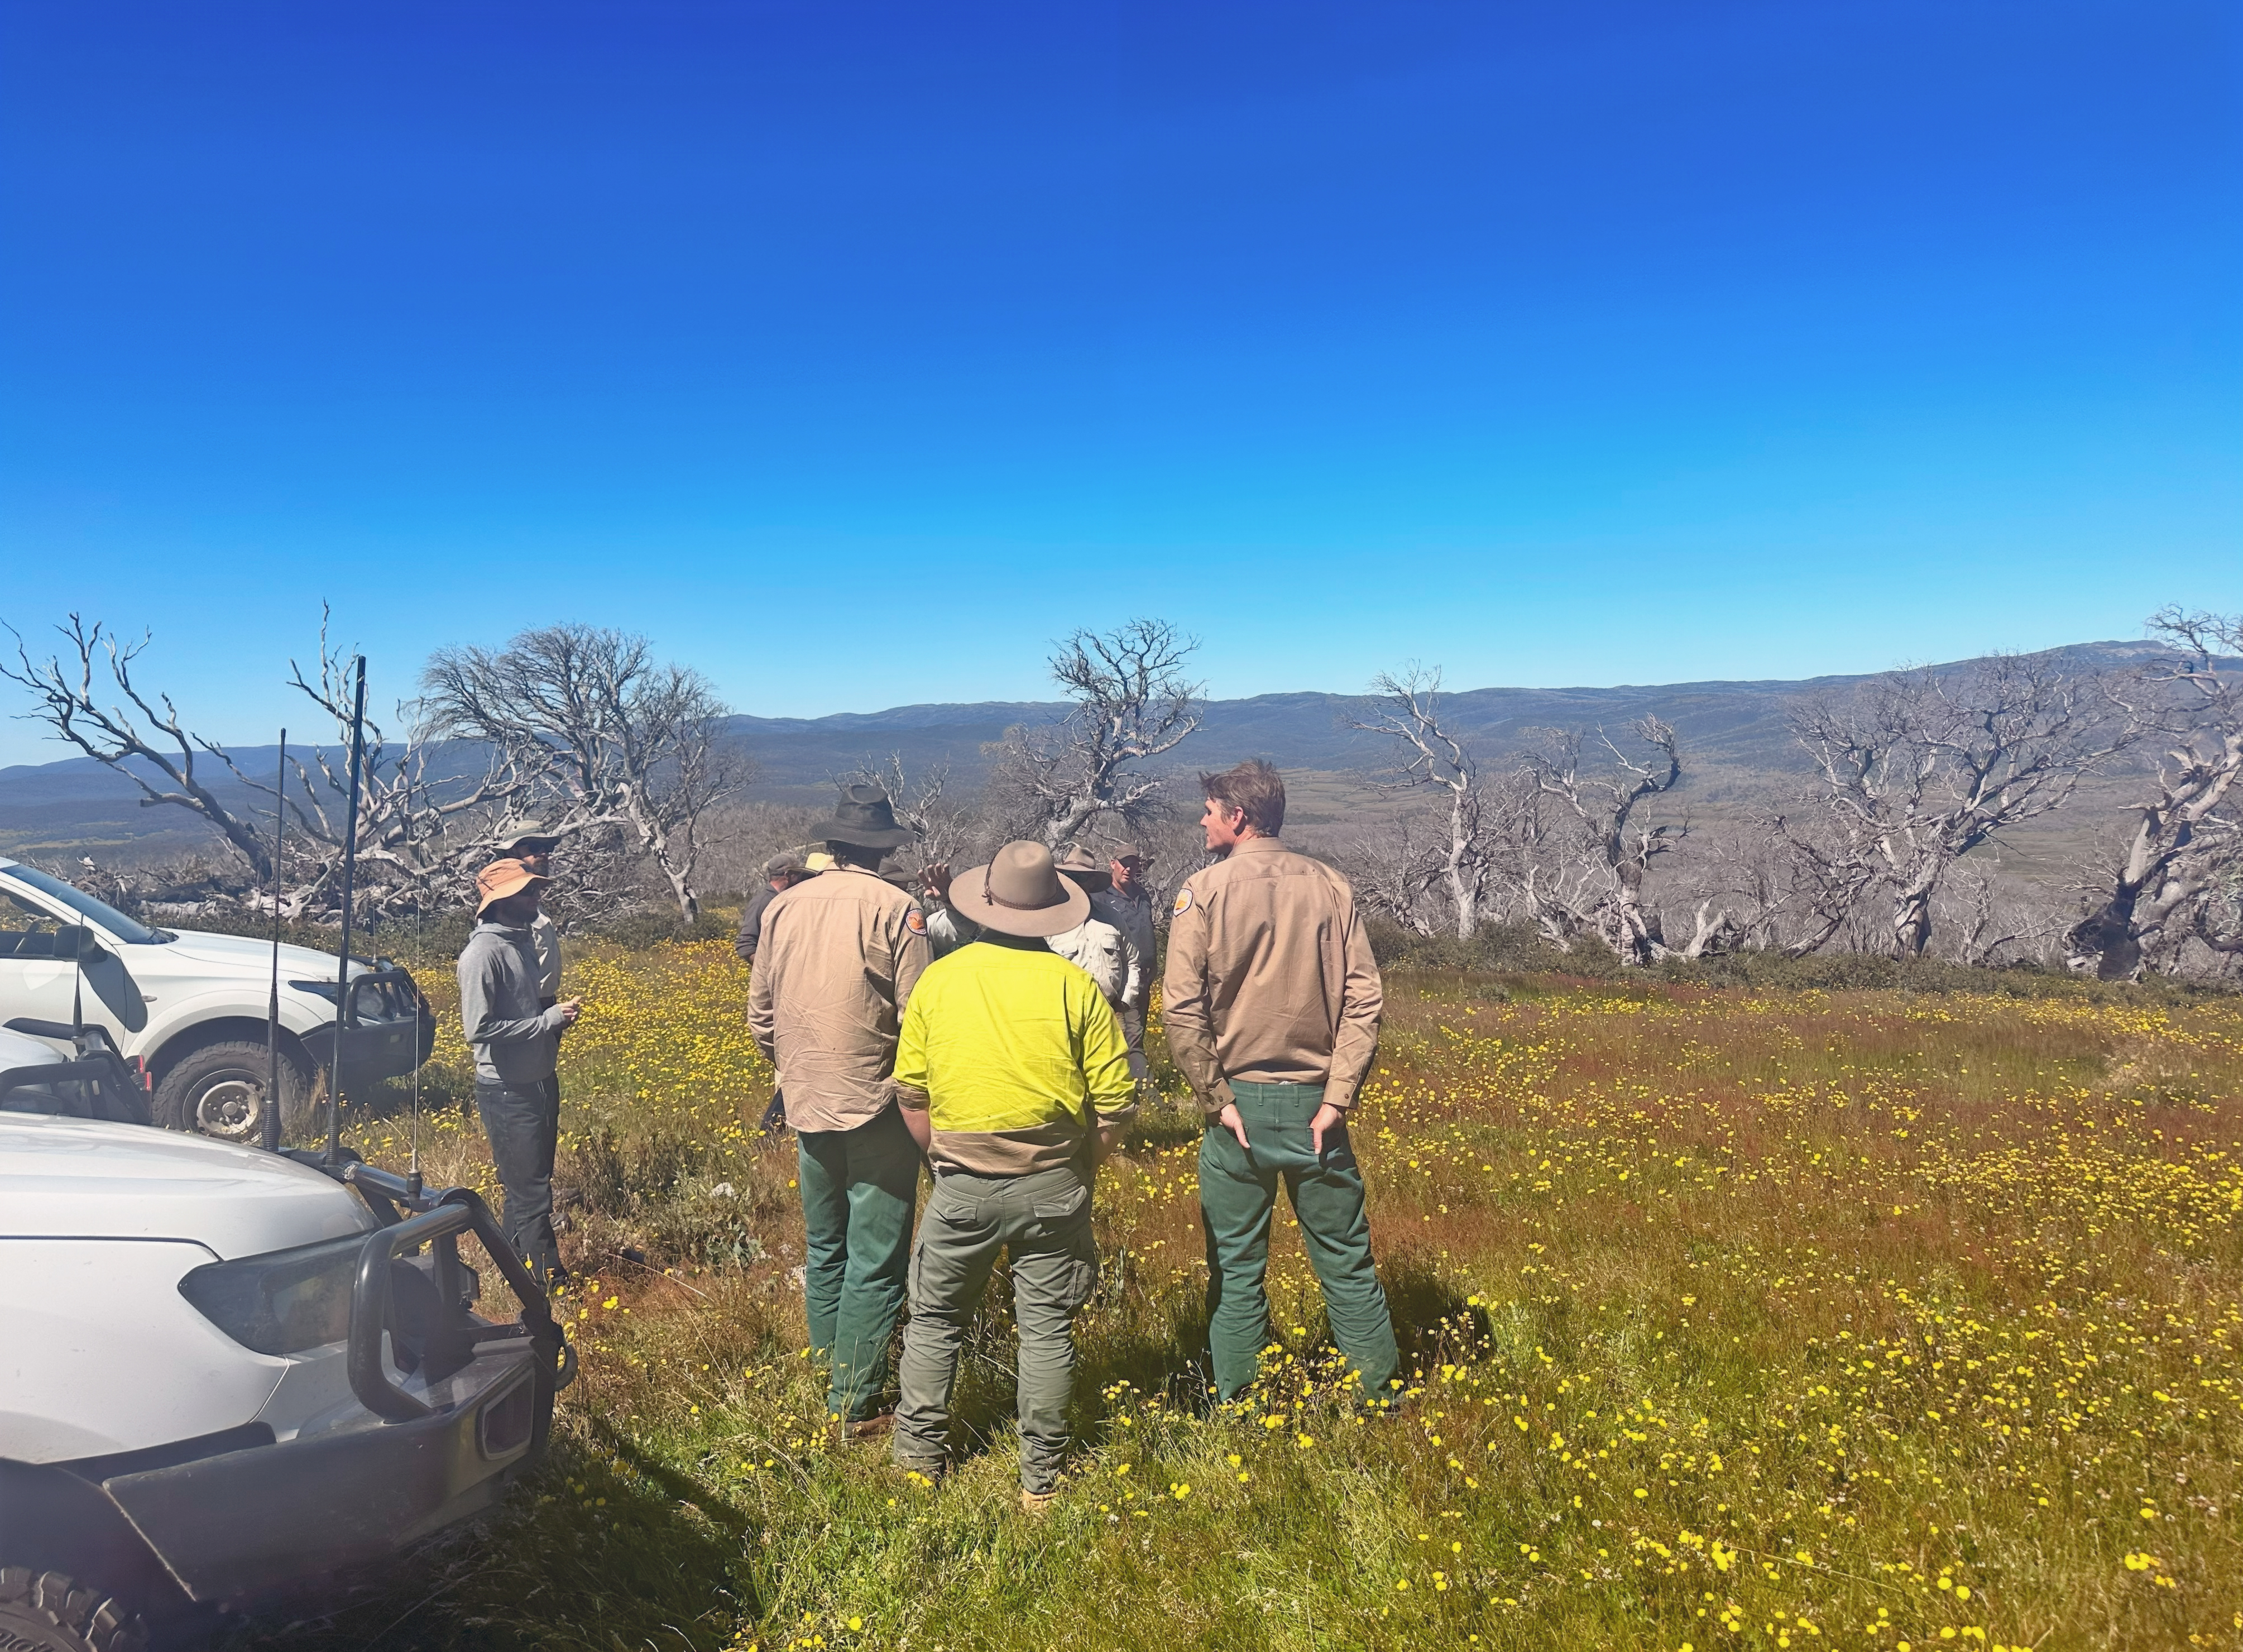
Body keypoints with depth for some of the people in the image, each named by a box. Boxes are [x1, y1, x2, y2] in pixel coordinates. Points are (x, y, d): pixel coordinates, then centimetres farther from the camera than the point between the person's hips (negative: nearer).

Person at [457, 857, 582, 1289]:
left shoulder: (522, 941, 9)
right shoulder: (483, 953, -18)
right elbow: (479, 1028, -23)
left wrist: (558, 1015, 5)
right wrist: (549, 1019, -20)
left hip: (538, 1083, 9)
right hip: (508, 1092, -9)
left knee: (527, 1186, 17)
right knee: (530, 1193, 0)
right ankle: (551, 1282, 9)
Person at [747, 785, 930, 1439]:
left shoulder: (783, 908, 3)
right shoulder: (896, 910, -13)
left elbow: (760, 1014, 11)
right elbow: (917, 1018, -15)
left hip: (808, 1107, 6)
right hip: (878, 1108, -6)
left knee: (823, 1250, 19)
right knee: (875, 1263, 3)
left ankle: (827, 1379, 29)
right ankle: (854, 1407, 9)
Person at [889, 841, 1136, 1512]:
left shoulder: (939, 980, -3)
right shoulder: (1075, 986, -9)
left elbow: (910, 1091, 4)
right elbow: (1116, 1102, -7)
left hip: (962, 1186, 1)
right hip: (1052, 1185, -1)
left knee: (934, 1321, 18)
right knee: (1046, 1329, 10)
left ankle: (917, 1460, 28)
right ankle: (1040, 1481, 20)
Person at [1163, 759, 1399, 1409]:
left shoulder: (1203, 891, -7)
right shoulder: (1331, 887, 2)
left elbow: (1182, 1008, -14)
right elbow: (1364, 1000, -4)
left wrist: (1216, 1099, -9)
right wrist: (1337, 1098, -5)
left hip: (1239, 1102, -2)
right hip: (1315, 1102, 2)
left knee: (1236, 1268, 10)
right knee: (1347, 1261, 14)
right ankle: (1383, 1399, 23)